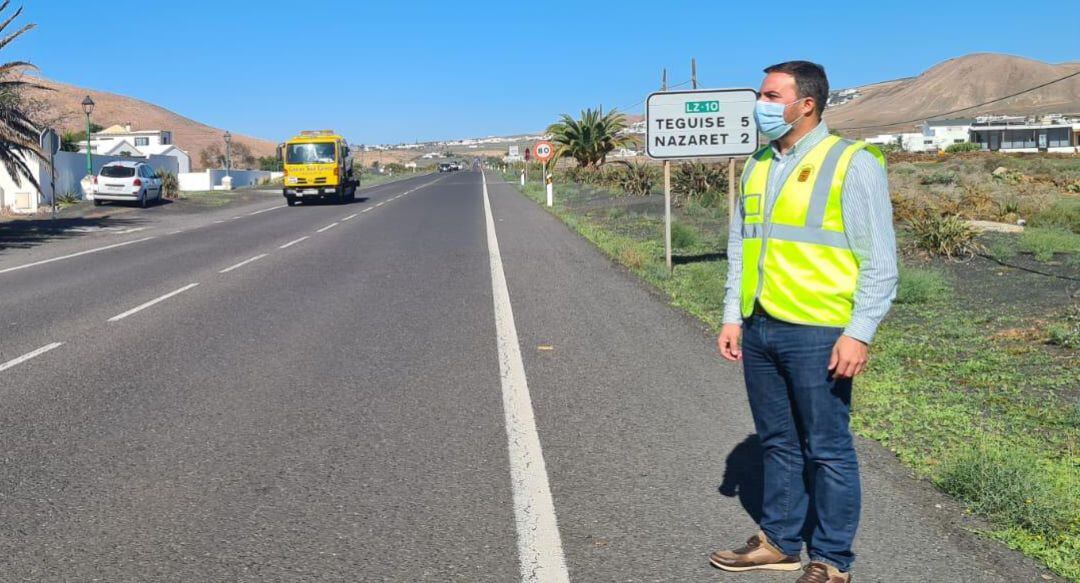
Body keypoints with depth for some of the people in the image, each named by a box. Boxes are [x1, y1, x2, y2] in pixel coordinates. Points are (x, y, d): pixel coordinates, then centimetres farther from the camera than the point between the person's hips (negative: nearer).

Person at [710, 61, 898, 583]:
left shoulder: (851, 163, -6)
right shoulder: (758, 166, 13)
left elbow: (879, 260, -8)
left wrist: (859, 333, -13)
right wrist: (733, 317, 12)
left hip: (817, 334, -6)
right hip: (759, 329, 6)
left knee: (827, 450, 4)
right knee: (778, 443, 16)